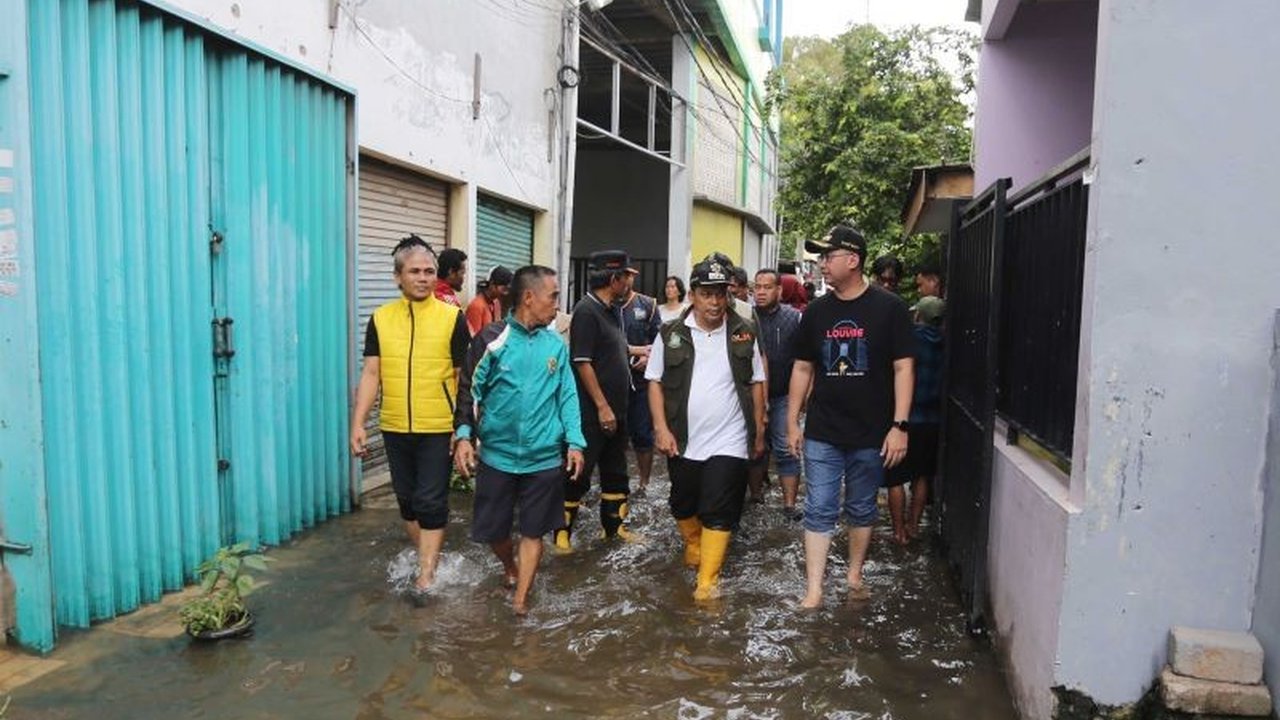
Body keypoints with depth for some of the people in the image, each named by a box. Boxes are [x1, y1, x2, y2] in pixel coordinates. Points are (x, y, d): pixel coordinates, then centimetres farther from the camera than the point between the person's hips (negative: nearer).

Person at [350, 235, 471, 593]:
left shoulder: (452, 317, -6)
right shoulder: (381, 318, 3)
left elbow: (464, 377, -4)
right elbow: (371, 374, 4)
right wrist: (358, 423, -2)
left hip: (438, 428, -4)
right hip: (395, 428, 4)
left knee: (430, 501, 0)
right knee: (407, 499, 15)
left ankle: (427, 574, 10)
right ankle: (425, 558, 34)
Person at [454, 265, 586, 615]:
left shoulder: (556, 345, 3)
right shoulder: (492, 339, -7)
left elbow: (567, 396, 5)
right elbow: (470, 391, -4)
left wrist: (575, 442, -3)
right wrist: (464, 436, -13)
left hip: (545, 457, 2)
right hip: (497, 454, -1)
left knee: (533, 531, 9)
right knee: (492, 529, 12)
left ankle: (520, 600, 23)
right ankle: (511, 568, 42)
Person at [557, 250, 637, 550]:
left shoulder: (612, 310, 11)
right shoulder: (586, 311, -15)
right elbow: (582, 362, -20)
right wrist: (602, 406, -20)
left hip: (615, 409, 9)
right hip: (593, 412, -9)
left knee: (615, 471, 17)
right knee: (579, 473, 0)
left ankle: (614, 525, 30)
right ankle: (562, 532, 12)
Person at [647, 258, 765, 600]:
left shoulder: (744, 333, 1)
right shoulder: (671, 335, -2)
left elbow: (756, 383, 7)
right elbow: (655, 382, 1)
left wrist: (759, 431, 7)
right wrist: (661, 428, -7)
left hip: (729, 442, -1)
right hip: (683, 441, 1)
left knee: (719, 512, -3)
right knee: (683, 505, 17)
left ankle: (708, 580, 7)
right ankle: (693, 545, 45)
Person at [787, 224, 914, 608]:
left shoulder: (889, 308, -6)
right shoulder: (816, 311, 4)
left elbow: (902, 368, -7)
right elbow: (802, 368, 9)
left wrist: (900, 425, -13)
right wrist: (793, 422, 7)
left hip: (871, 433, -2)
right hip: (822, 433, 2)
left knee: (861, 510, 14)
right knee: (819, 511, 1)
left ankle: (855, 576, 32)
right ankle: (813, 591, 6)